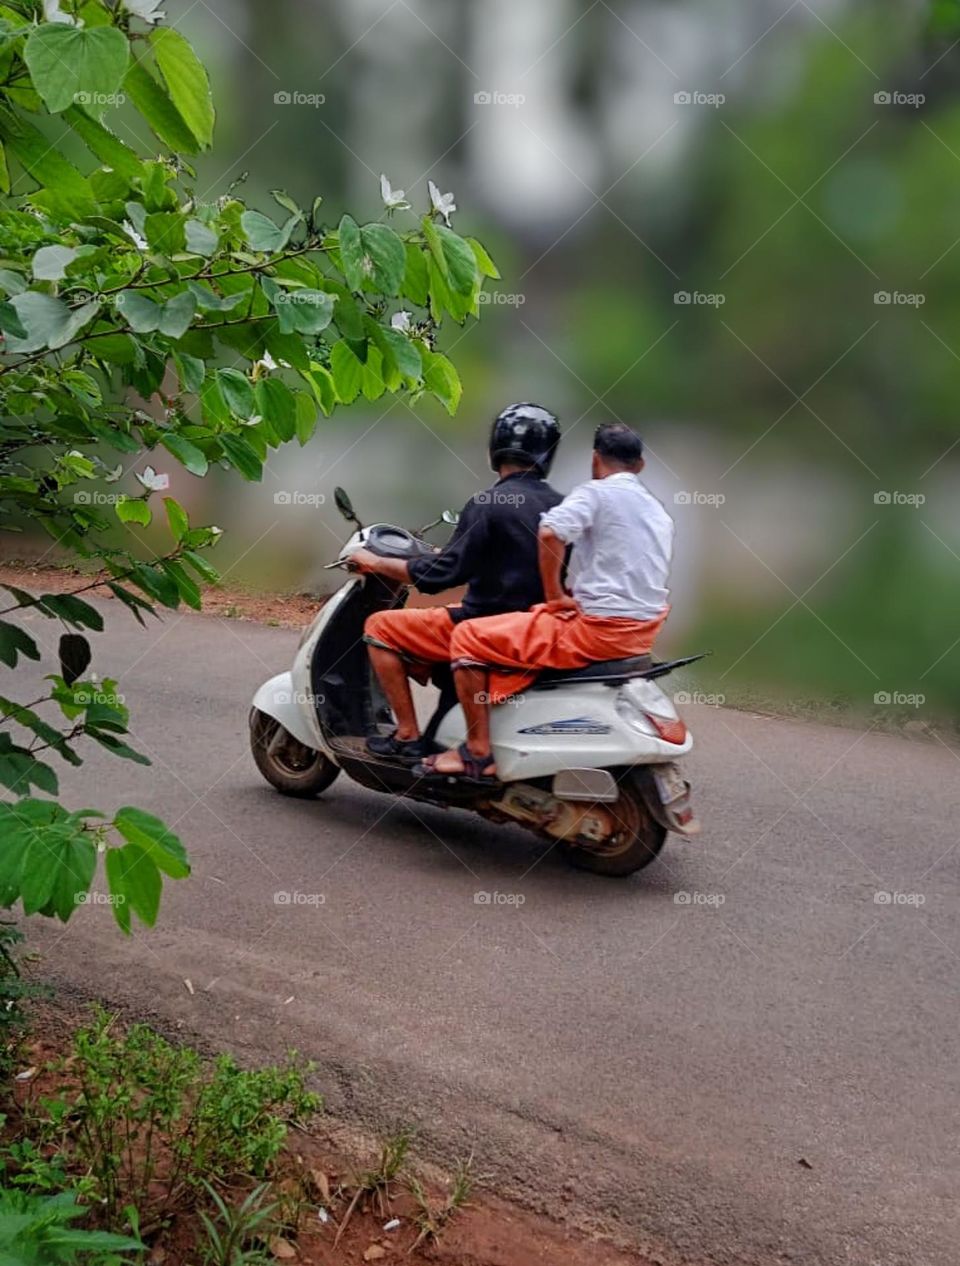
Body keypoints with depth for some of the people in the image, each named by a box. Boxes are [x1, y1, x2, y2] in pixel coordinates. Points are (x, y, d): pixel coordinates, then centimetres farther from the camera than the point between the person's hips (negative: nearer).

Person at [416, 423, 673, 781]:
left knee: (468, 637, -2)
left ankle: (477, 751, -3)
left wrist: (554, 595, -14)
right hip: (643, 630, 9)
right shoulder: (659, 511, 19)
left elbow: (550, 533, -26)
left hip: (598, 629, -9)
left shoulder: (595, 493, -7)